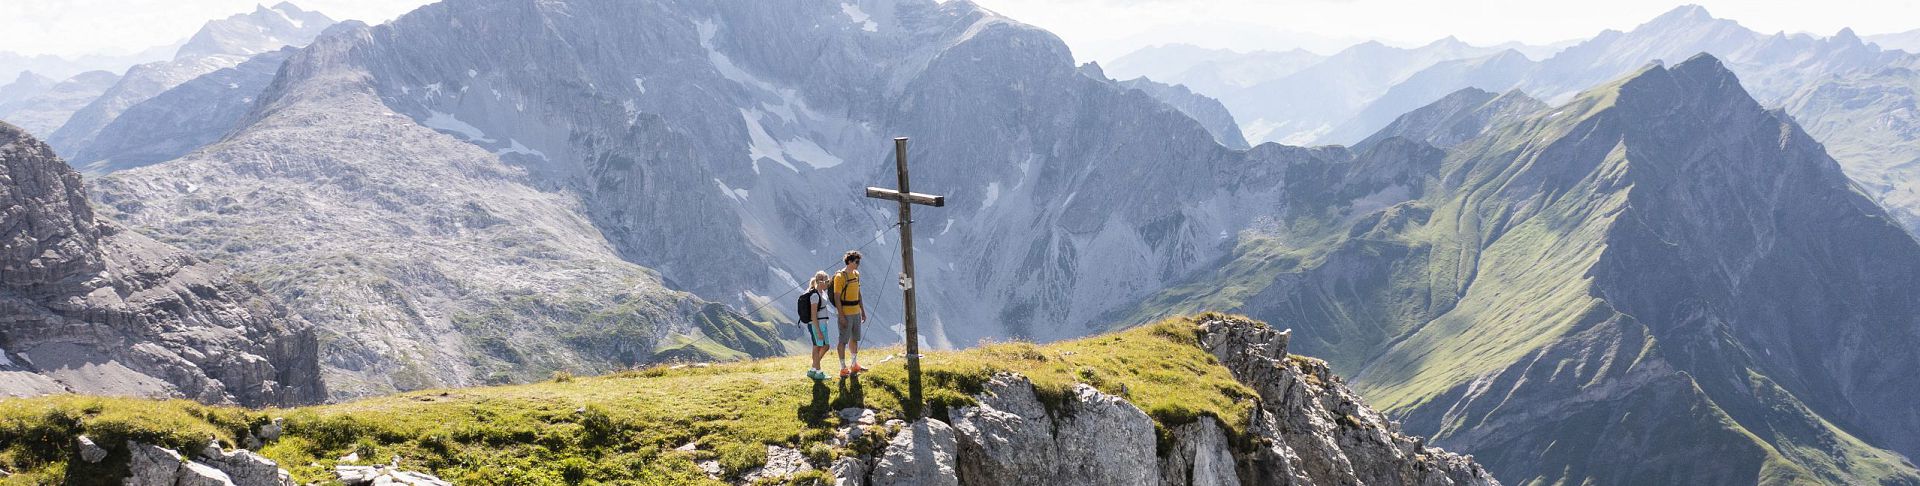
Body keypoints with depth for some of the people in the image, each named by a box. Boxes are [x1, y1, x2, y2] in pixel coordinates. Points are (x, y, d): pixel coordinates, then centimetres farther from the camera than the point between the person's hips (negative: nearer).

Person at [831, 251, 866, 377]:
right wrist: (841, 316, -19)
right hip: (846, 314, -8)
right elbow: (836, 298, -16)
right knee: (843, 341, -1)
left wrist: (863, 310, 18)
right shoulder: (840, 276, -15)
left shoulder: (856, 274, 9)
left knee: (855, 339, 17)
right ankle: (843, 368, 5)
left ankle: (855, 365, 29)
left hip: (856, 313, 8)